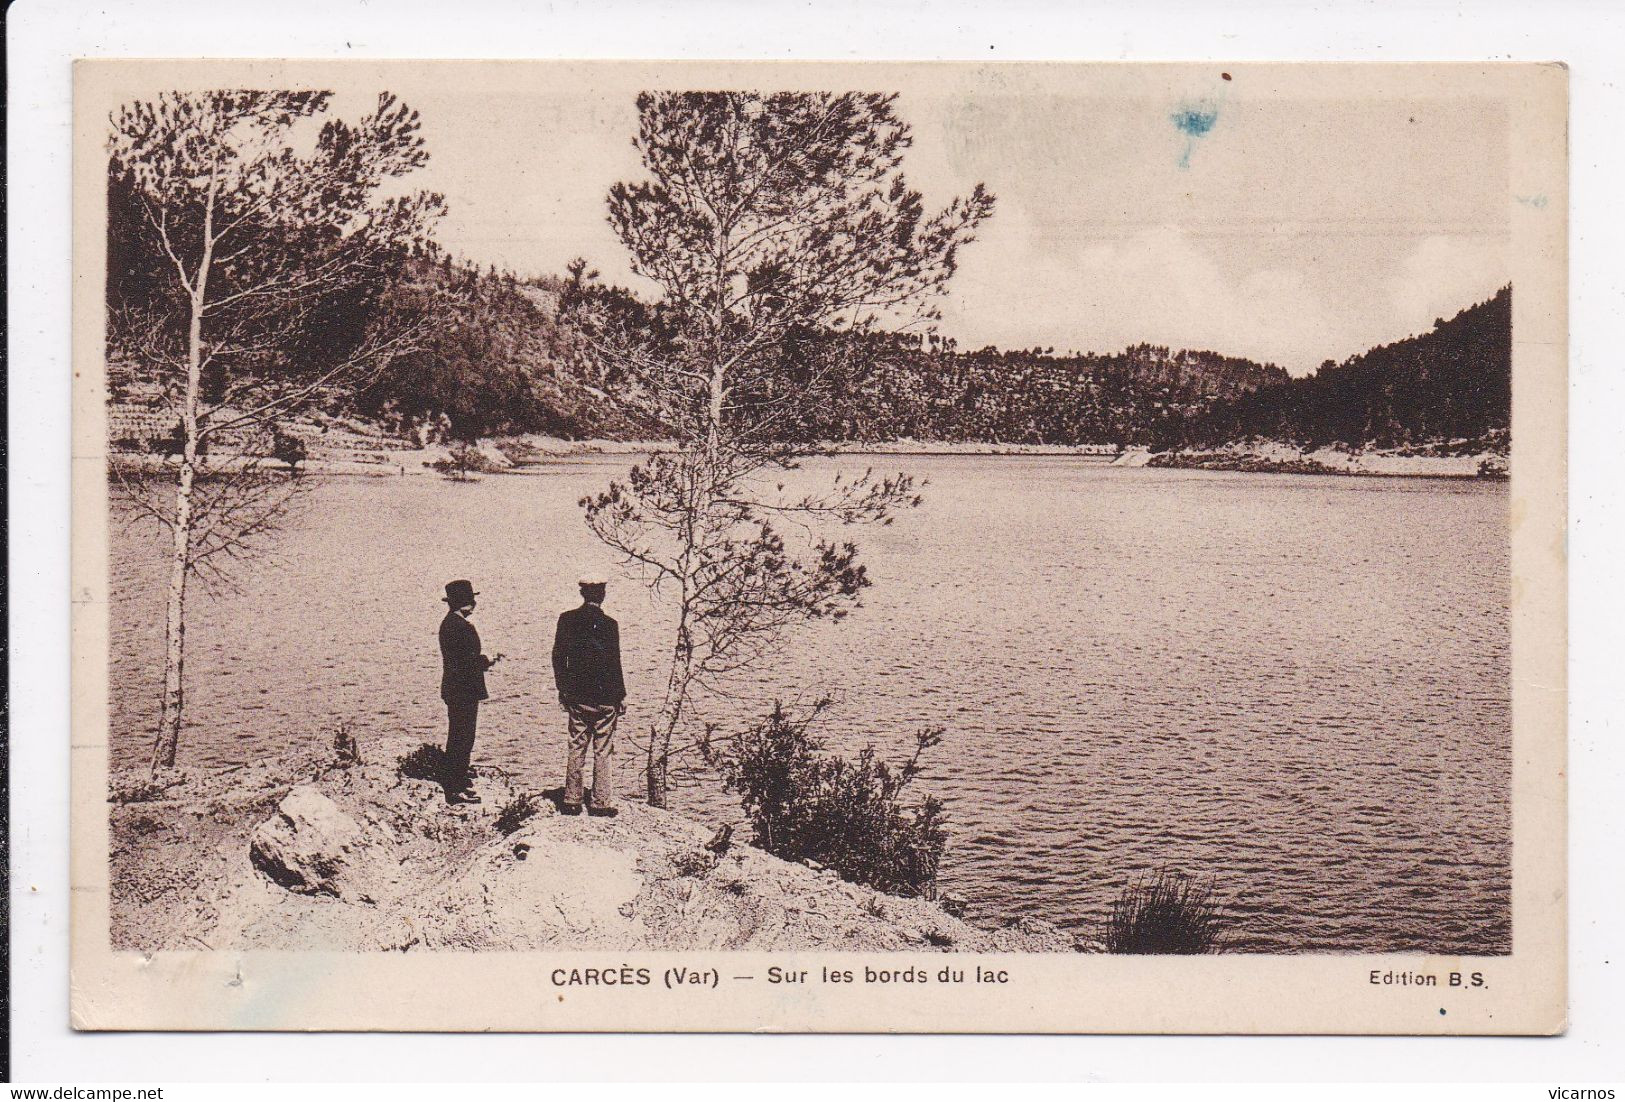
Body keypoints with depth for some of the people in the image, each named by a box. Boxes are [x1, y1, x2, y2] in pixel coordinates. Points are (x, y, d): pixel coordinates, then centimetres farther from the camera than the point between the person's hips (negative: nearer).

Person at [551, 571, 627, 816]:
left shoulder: (567, 620, -2)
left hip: (576, 697, 4)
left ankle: (572, 801, 14)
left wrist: (563, 690, 14)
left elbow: (558, 657, 4)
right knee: (603, 751, 4)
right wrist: (621, 696, -2)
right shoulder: (608, 624, -14)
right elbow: (614, 664, -12)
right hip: (604, 698, -4)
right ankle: (601, 802, 7)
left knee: (576, 748, 12)